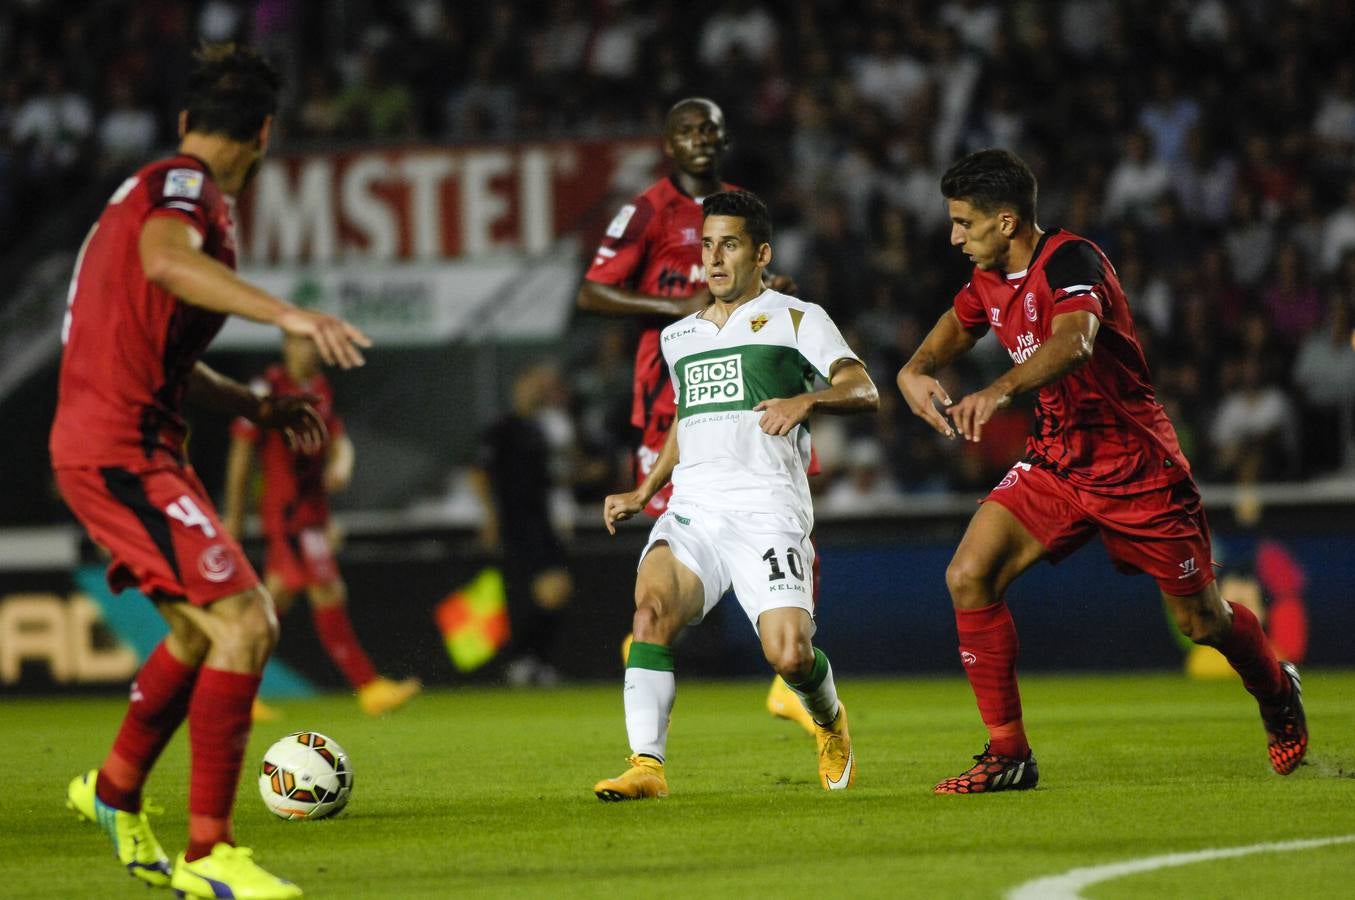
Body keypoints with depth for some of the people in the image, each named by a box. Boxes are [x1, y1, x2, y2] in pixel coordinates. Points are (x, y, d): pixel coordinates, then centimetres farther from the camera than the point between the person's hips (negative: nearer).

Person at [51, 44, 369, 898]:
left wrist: (254, 405, 23)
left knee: (205, 626, 24)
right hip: (120, 451, -10)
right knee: (246, 623, -17)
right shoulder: (184, 186, -10)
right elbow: (164, 260, -36)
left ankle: (116, 790, 42)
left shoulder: (162, 188, 21)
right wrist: (289, 314, -44)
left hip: (137, 448, 10)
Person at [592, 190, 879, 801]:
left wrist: (806, 401, -26)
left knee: (789, 658, -17)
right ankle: (646, 766, -31)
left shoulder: (795, 319, 7)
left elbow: (863, 392, -6)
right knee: (653, 605, -27)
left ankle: (829, 722, 20)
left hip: (767, 513, -4)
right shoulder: (678, 337, 24)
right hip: (691, 512, 4)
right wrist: (643, 493, 29)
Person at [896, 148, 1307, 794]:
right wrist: (915, 371, -7)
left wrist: (1001, 390, -59)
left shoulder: (1070, 262, -22)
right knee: (969, 576, -15)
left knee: (1201, 622, 7)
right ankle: (1008, 755, -8)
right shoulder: (987, 282, 2)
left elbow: (1074, 341, -41)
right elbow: (951, 332, 19)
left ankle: (1278, 693, 41)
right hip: (1054, 464, 6)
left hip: (1137, 467, -6)